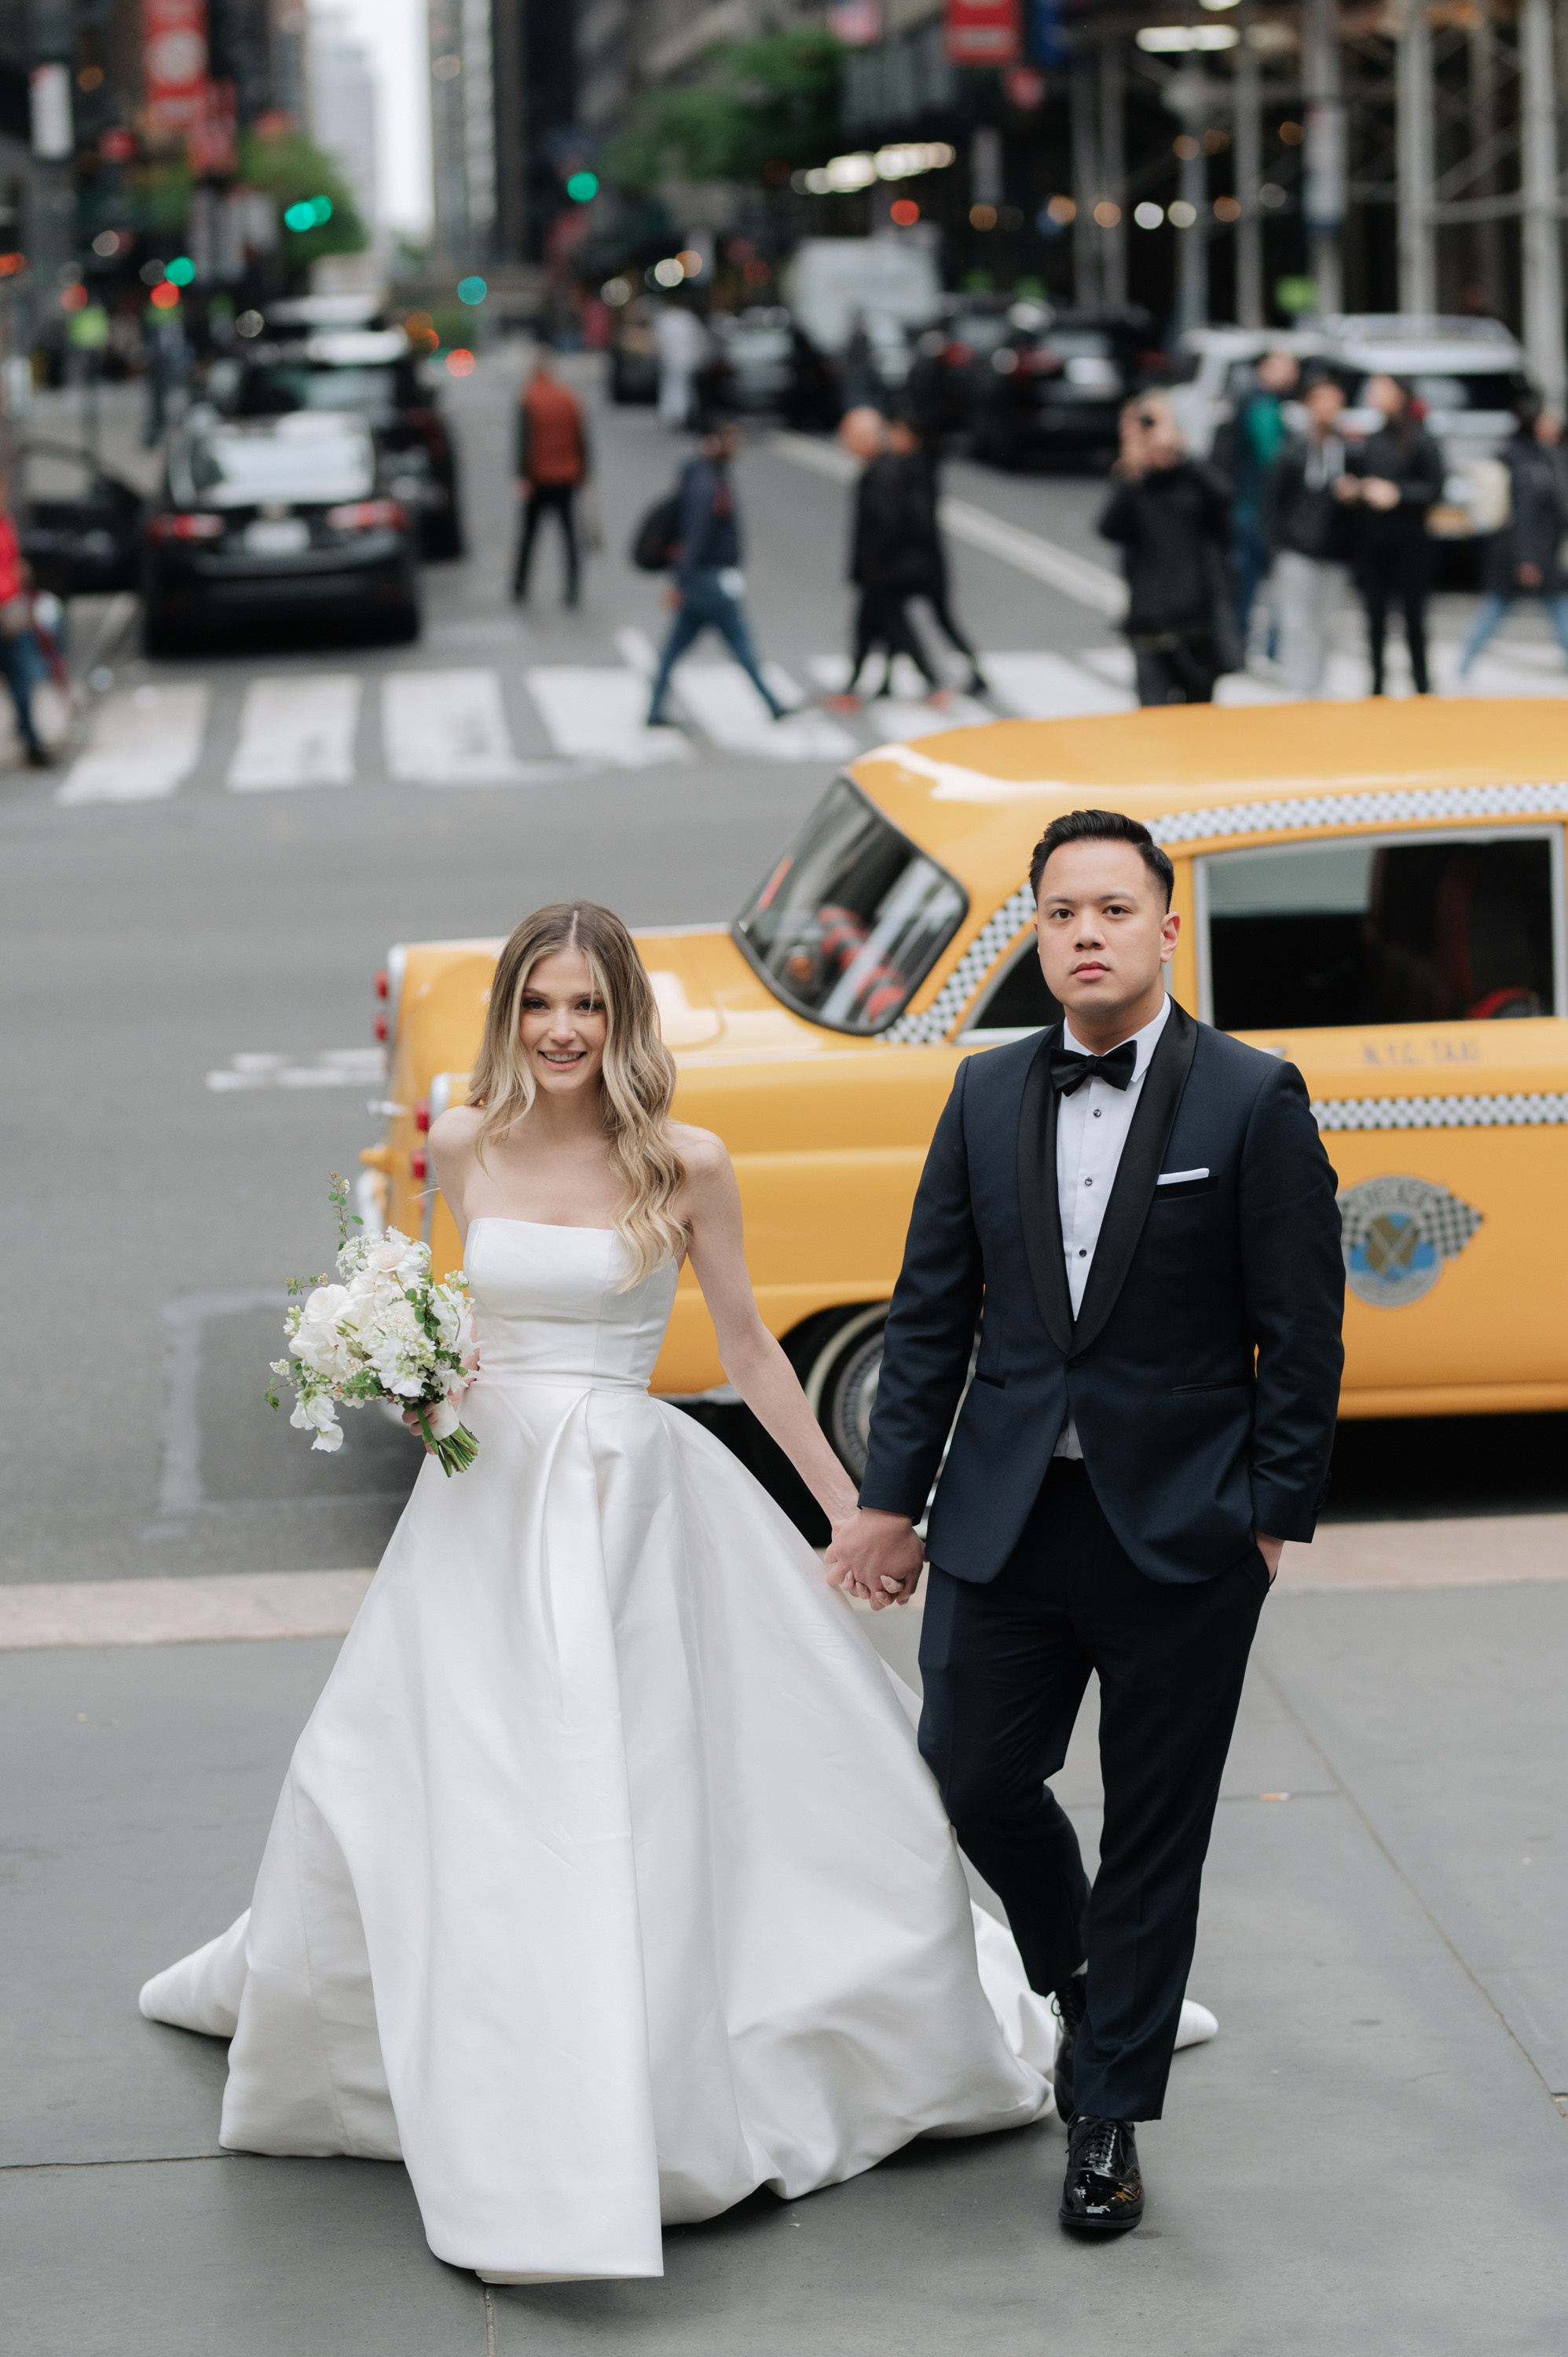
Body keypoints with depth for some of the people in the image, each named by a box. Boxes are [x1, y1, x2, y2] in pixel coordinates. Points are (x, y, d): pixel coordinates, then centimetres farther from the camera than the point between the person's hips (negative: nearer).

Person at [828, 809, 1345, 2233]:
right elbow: (932, 1311, 8)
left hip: (1182, 1530, -3)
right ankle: (1077, 1976, 35)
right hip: (1007, 1518, 3)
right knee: (973, 1778, 5)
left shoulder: (1253, 1102, -7)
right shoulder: (987, 1097, 5)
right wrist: (893, 1498, 5)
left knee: (1154, 1833, 5)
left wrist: (1277, 1515, -8)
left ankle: (1107, 2117, 17)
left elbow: (1303, 1331, -5)